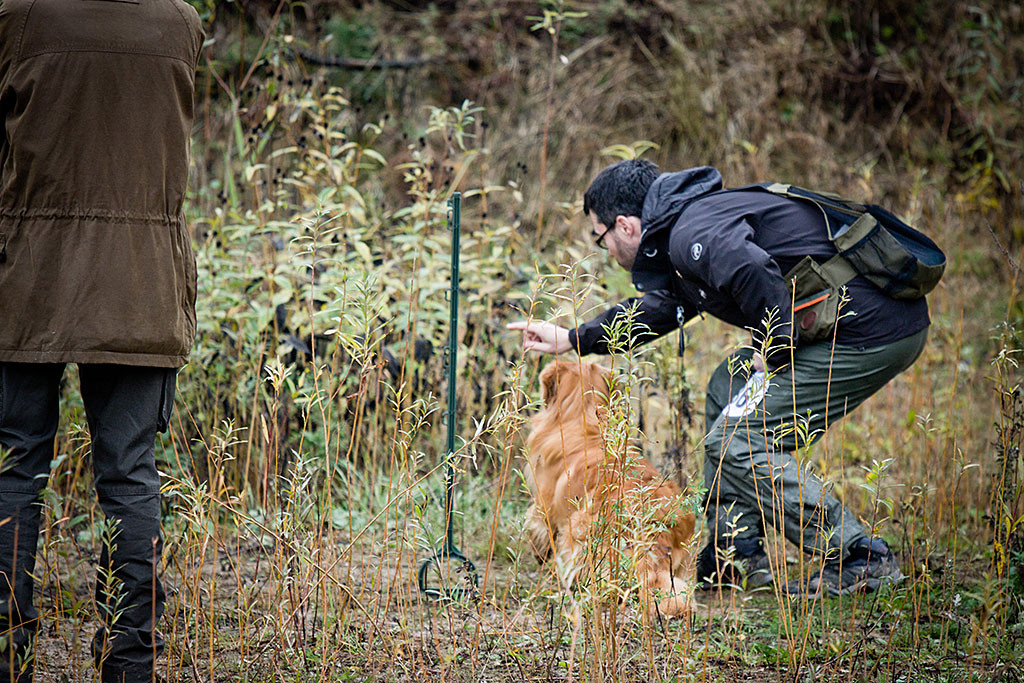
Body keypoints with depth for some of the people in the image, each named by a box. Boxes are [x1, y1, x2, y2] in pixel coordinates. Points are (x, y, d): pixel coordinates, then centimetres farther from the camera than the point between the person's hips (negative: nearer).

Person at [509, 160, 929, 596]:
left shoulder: (691, 232, -13)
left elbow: (753, 271, -34)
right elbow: (658, 308, 35)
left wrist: (772, 352, -18)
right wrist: (568, 340, 38)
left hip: (872, 333, -11)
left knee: (735, 443, -6)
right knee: (728, 389, 22)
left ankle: (861, 561, -7)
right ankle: (736, 556, 21)